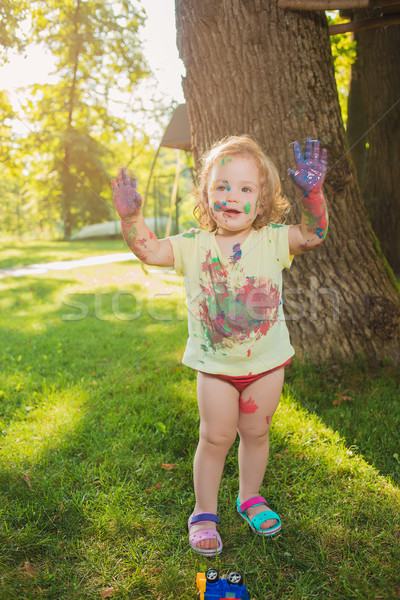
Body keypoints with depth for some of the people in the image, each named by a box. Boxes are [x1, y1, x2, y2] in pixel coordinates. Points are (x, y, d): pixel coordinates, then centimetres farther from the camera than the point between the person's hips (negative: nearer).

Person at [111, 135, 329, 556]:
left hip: (267, 362, 1)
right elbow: (148, 249, -11)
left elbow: (313, 235, -15)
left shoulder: (272, 240, -6)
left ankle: (250, 498, 40)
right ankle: (204, 513, 27)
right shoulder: (195, 246, -6)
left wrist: (312, 193, -27)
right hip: (215, 366, -1)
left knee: (256, 433, 16)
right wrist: (131, 216, -26)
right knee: (215, 437, 7)